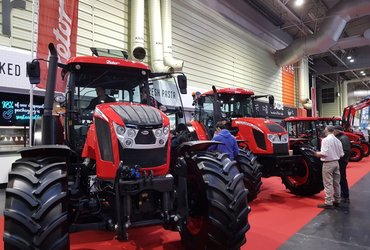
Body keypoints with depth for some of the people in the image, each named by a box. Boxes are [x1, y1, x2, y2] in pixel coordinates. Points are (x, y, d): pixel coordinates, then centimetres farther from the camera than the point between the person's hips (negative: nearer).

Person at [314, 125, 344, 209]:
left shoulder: (325, 140, -16)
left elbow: (324, 154, -24)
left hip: (328, 163, -7)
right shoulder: (337, 140, 5)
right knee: (336, 183, 15)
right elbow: (341, 154, 7)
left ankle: (328, 202, 0)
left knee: (328, 184, -2)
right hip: (336, 163, 7)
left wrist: (317, 154, -6)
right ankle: (337, 200, 27)